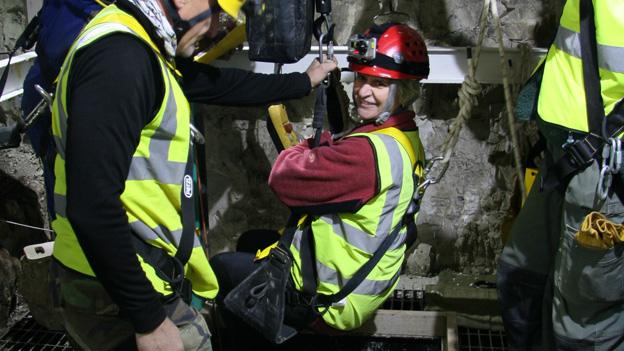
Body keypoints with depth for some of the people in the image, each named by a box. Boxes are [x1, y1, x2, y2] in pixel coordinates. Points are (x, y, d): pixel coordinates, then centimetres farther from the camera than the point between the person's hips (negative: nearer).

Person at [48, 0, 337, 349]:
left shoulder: (143, 47, 8)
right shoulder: (119, 55, -23)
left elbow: (223, 83, 23)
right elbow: (94, 206, -28)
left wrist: (303, 82, 36)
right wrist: (148, 319, -22)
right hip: (117, 299, -9)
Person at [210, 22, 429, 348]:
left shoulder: (369, 151, -31)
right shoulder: (404, 140, 2)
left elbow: (284, 179, -27)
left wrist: (312, 145, -10)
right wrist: (325, 146, -13)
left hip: (328, 301, -10)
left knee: (221, 268, 8)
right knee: (252, 241, 26)